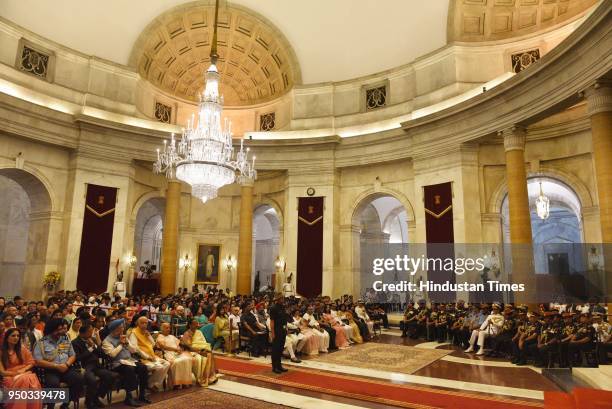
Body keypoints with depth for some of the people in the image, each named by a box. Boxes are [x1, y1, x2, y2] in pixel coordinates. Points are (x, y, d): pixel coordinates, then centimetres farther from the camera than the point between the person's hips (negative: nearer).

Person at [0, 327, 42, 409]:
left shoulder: (23, 349, 14)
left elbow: (31, 362, 13)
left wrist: (23, 370, -6)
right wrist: (17, 373, -13)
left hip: (25, 373, 2)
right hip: (10, 376, -2)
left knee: (32, 379, -37)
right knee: (24, 380, -39)